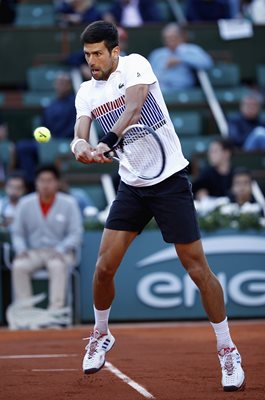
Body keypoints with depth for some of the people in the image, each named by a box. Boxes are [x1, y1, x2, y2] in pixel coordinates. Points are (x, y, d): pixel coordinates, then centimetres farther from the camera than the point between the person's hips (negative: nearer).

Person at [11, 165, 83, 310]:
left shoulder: (69, 203, -4)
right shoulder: (25, 203, 3)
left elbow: (75, 234, -5)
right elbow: (17, 232, 7)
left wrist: (59, 250, -22)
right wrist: (21, 249, -14)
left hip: (61, 253, -2)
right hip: (34, 252, 2)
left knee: (58, 266, -37)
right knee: (18, 266, -29)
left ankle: (56, 308, -38)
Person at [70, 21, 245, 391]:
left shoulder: (134, 65, -9)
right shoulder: (87, 92, 7)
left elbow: (134, 106, -26)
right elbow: (80, 135, -5)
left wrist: (107, 142, -39)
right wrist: (82, 148, -29)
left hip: (170, 180, -5)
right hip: (131, 186, 5)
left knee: (197, 266, -5)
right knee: (104, 266, -2)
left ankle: (227, 349, 5)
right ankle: (101, 335, 23)